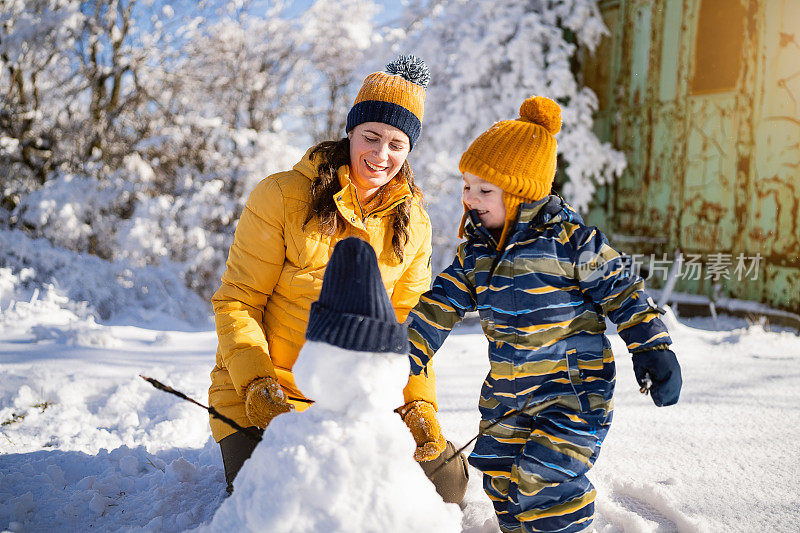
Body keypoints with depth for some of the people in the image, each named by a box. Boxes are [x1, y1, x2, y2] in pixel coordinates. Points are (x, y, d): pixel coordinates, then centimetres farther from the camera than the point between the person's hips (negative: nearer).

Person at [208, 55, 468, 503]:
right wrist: (257, 385, -24)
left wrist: (420, 405, -10)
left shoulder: (412, 223, 1)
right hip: (262, 400, -4)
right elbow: (237, 303, -11)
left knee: (447, 479, 1)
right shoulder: (282, 197, -13)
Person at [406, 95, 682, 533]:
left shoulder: (568, 239, -16)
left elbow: (622, 291, -8)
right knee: (502, 480, 14)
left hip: (573, 387, -7)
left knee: (543, 481, -13)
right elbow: (440, 305, 6)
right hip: (505, 394, 7)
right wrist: (406, 356, 0)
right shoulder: (476, 249, 3)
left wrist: (654, 350, -9)